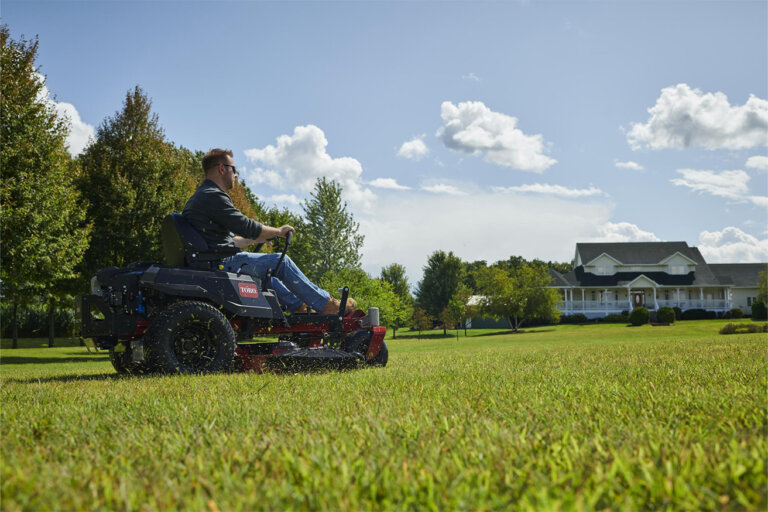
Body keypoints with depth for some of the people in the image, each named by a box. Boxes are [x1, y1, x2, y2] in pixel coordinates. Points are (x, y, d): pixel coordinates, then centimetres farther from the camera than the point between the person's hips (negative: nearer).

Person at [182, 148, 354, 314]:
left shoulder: (200, 197, 20)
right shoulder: (213, 196, -15)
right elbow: (247, 227, -19)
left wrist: (260, 238, 26)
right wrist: (278, 231, -3)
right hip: (223, 263, -11)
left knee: (267, 268, 28)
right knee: (280, 261, -4)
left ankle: (298, 305, 28)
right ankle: (327, 304, 3)